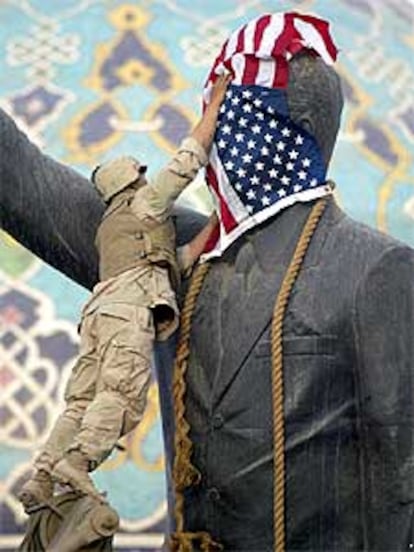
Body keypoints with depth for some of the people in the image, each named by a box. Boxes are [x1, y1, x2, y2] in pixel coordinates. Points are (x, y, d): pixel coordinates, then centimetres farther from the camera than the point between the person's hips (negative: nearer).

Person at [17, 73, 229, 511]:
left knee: (82, 400, -3)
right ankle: (77, 462, -36)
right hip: (129, 309, -8)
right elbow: (189, 158, 10)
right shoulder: (145, 203, 16)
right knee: (122, 394, -20)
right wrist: (216, 101, 17)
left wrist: (212, 228, 39)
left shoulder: (109, 229, 38)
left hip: (101, 310, 8)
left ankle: (41, 479, -14)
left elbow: (174, 263, 36)